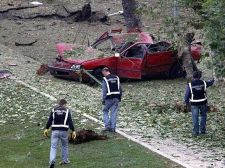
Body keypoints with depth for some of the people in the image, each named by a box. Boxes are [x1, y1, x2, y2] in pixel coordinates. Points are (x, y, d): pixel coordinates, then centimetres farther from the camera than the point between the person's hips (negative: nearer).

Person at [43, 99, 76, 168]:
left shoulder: (54, 110, 7)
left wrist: (46, 129, 1)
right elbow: (70, 121, -2)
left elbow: (50, 120, 0)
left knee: (53, 147, -3)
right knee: (65, 146, 20)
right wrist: (73, 131, -3)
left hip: (55, 131, 0)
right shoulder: (67, 110, 4)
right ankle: (65, 160, 27)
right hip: (63, 131, 0)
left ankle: (52, 161, -21)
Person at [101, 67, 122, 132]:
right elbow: (120, 88, 11)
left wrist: (103, 100, -4)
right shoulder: (116, 78, 9)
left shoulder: (105, 79, -7)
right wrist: (120, 97, 18)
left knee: (105, 111, 10)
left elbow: (104, 90, -9)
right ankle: (113, 128, 5)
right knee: (114, 113, 6)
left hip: (109, 98, -4)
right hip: (116, 98, 4)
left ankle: (107, 126, 0)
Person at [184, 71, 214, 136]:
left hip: (194, 104, -2)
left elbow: (187, 95, -10)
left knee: (195, 118, 5)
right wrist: (212, 80, 42)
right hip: (203, 103, 2)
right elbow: (210, 83, 18)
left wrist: (186, 102, 7)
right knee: (203, 116, 19)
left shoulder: (190, 85, -13)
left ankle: (196, 132, 5)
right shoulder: (203, 83, -5)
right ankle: (202, 130, 18)